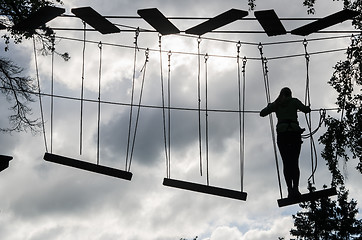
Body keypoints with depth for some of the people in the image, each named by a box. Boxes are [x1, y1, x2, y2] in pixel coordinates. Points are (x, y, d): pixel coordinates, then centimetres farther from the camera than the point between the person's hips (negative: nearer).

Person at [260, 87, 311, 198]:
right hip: (294, 132, -1)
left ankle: (290, 189, -13)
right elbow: (306, 110, 0)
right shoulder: (294, 101, 12)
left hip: (282, 133, 1)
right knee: (295, 162, -1)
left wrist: (270, 106, 35)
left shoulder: (276, 104, 16)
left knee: (286, 163, -1)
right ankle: (295, 188, -16)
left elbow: (262, 113, 17)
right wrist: (307, 107, 23)